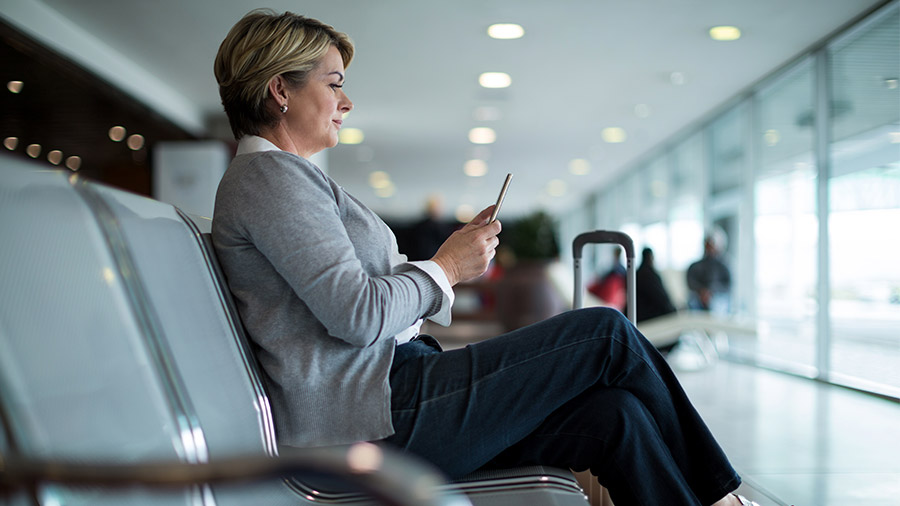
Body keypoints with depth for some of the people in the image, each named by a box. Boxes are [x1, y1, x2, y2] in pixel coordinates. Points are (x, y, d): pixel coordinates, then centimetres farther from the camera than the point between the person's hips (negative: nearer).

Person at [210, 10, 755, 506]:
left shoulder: (285, 176, 23)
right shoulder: (269, 174, -10)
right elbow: (358, 315, -20)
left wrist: (453, 254, 10)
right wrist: (445, 268, -5)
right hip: (377, 414, -10)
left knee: (613, 415, -5)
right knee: (608, 333, -6)